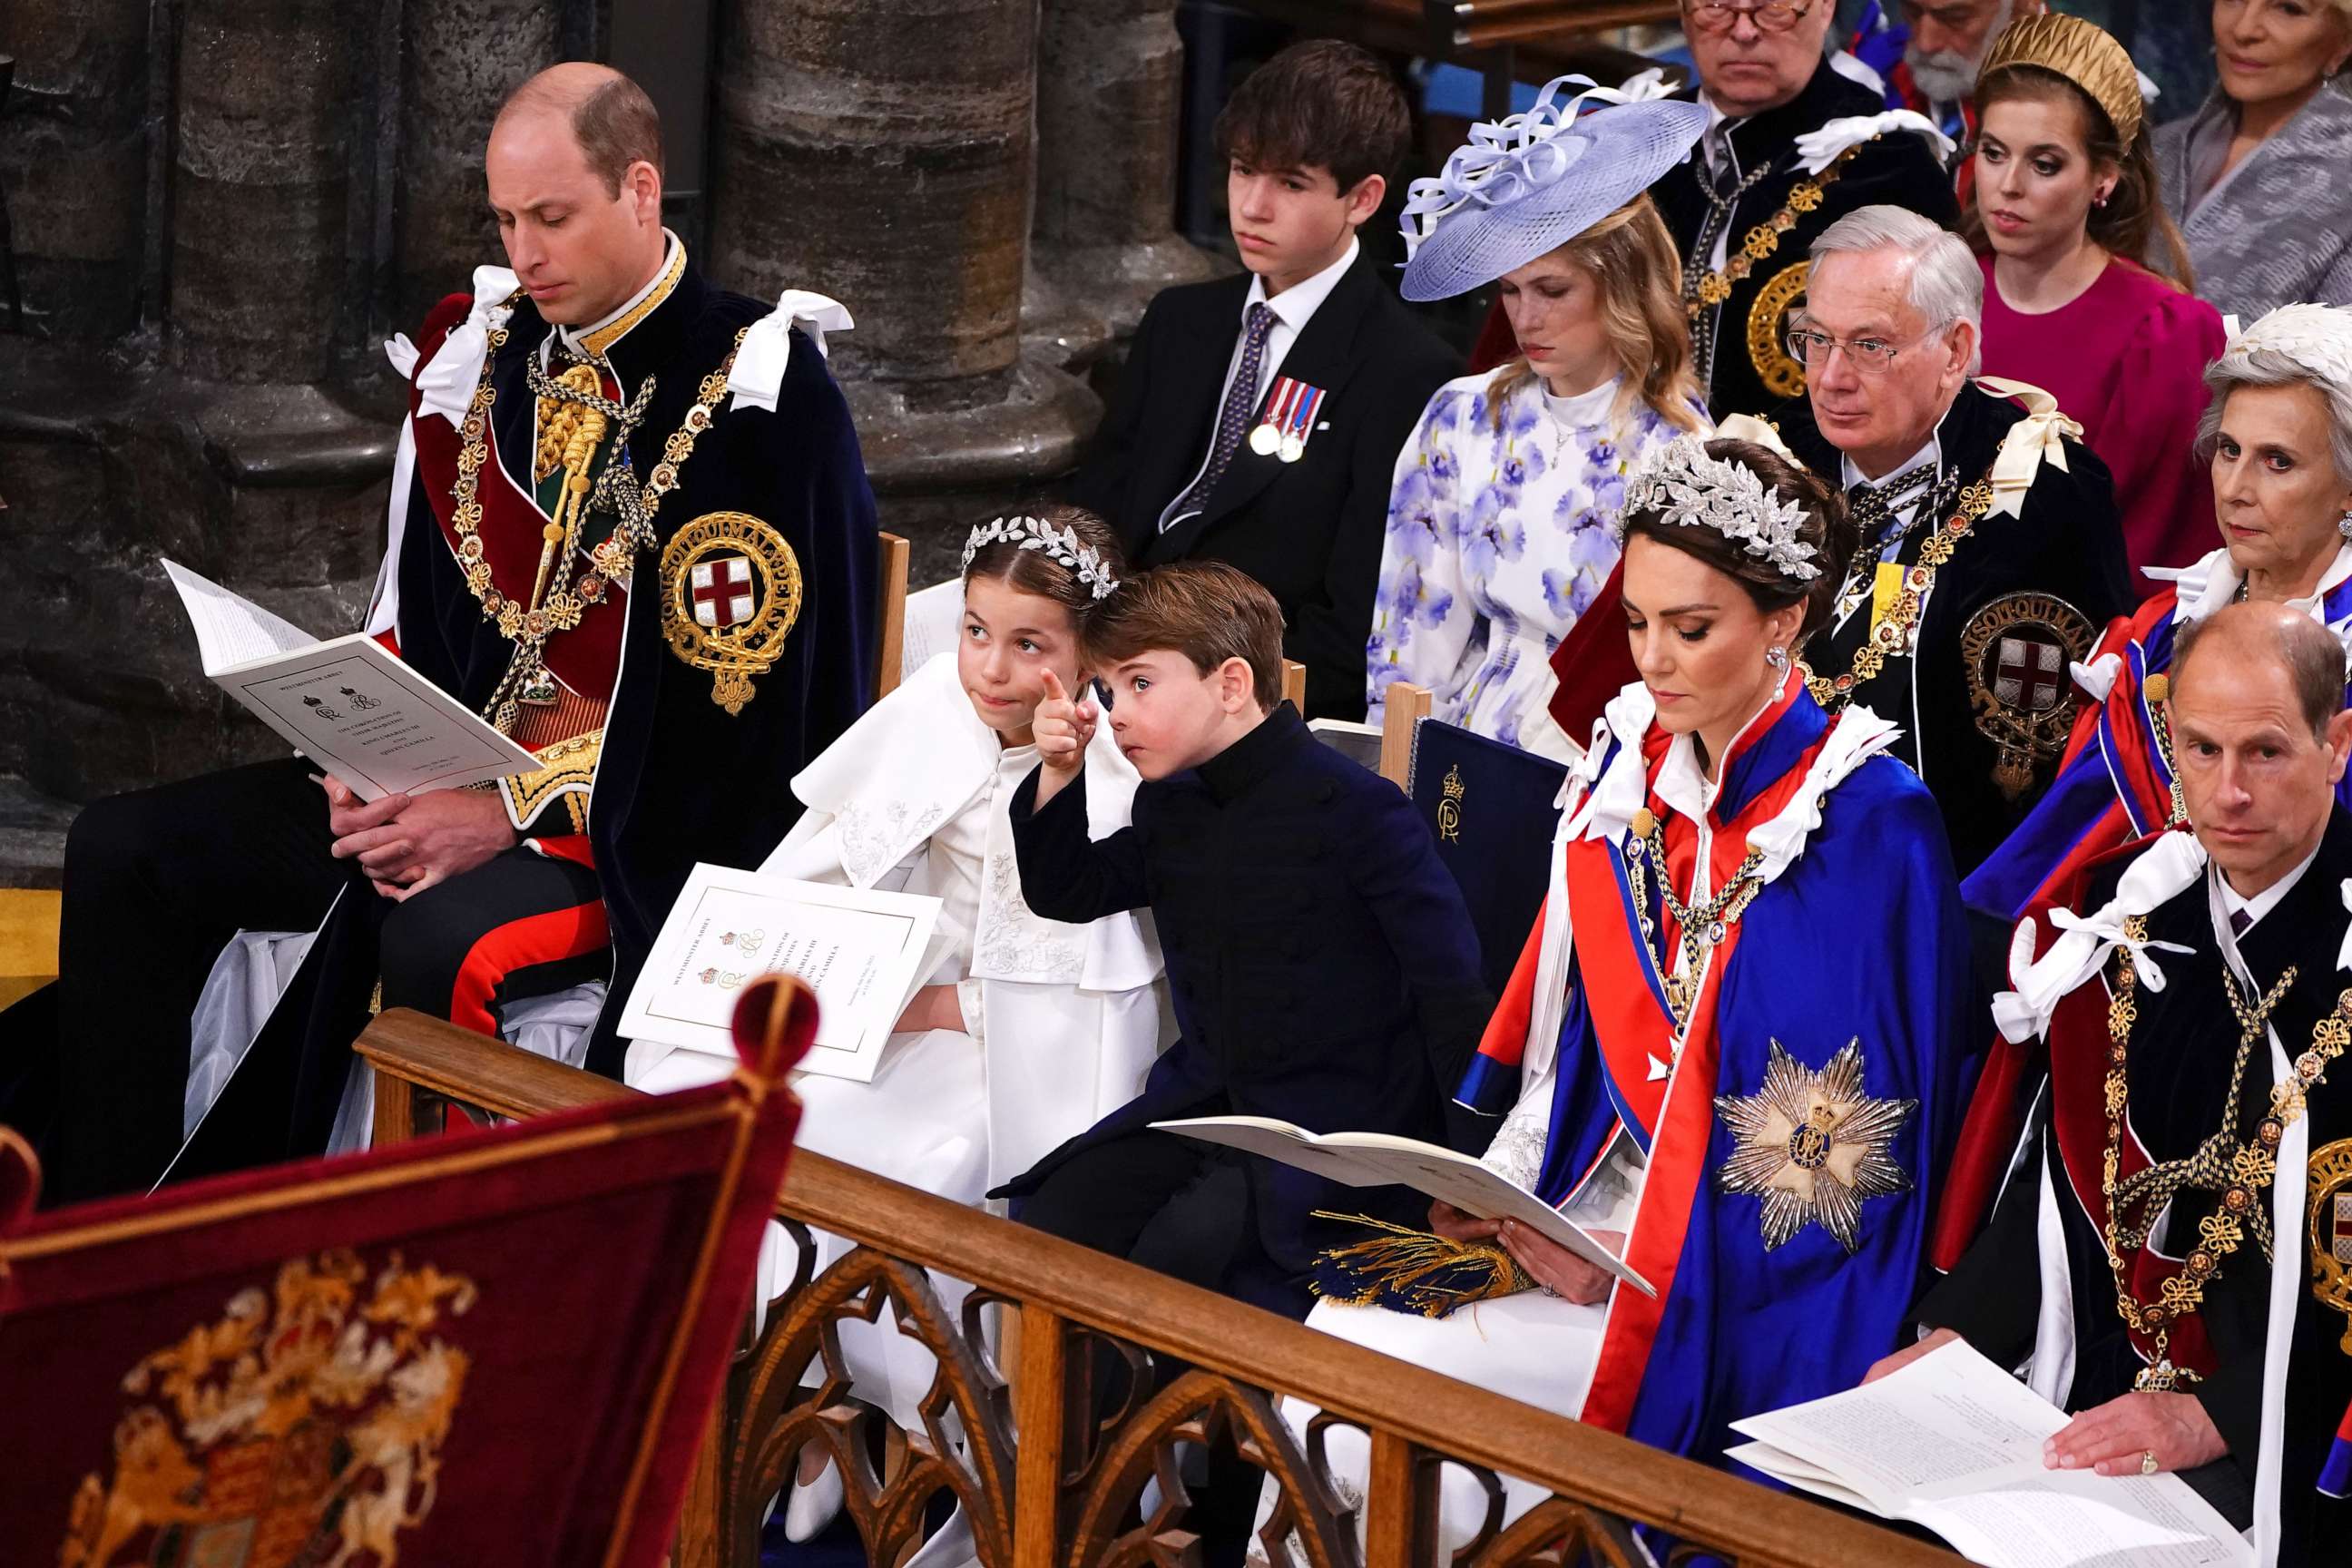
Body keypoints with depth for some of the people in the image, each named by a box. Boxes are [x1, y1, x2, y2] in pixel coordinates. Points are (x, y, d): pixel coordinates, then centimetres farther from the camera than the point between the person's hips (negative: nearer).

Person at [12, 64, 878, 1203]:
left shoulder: (758, 399, -14)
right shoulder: (480, 355, 7)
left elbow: (734, 697, -18)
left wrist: (513, 812, -21)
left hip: (645, 825, -7)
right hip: (454, 774, 7)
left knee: (440, 940, -37)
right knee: (126, 853, -4)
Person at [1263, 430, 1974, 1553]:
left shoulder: (1870, 824, -12)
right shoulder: (1627, 773, 8)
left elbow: (1850, 1137, -13)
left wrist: (1652, 1261, -18)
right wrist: (1502, 1188, -3)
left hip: (1752, 1278, -6)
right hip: (1595, 1205, 6)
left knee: (1384, 1372, -21)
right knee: (1332, 1335, -15)